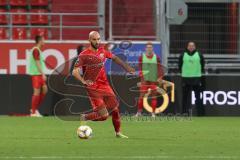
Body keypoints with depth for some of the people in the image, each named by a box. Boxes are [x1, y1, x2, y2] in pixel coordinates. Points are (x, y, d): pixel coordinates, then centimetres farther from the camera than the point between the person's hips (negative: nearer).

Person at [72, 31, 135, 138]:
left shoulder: (102, 51, 7)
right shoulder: (84, 55, -11)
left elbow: (114, 58, 25)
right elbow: (75, 72, -15)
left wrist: (126, 67, 21)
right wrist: (83, 81, -31)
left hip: (105, 86, 6)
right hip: (94, 89, -6)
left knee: (115, 109, 7)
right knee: (103, 115, -15)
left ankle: (118, 133, 26)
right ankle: (85, 117, 11)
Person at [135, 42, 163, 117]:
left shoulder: (157, 58, 5)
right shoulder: (141, 57, 4)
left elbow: (159, 68, 2)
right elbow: (140, 68, 2)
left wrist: (159, 78, -8)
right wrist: (142, 77, -9)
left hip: (154, 80, 1)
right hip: (145, 80, -1)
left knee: (154, 96, 1)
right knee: (142, 95, -4)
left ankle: (153, 113, 5)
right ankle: (139, 112, 2)